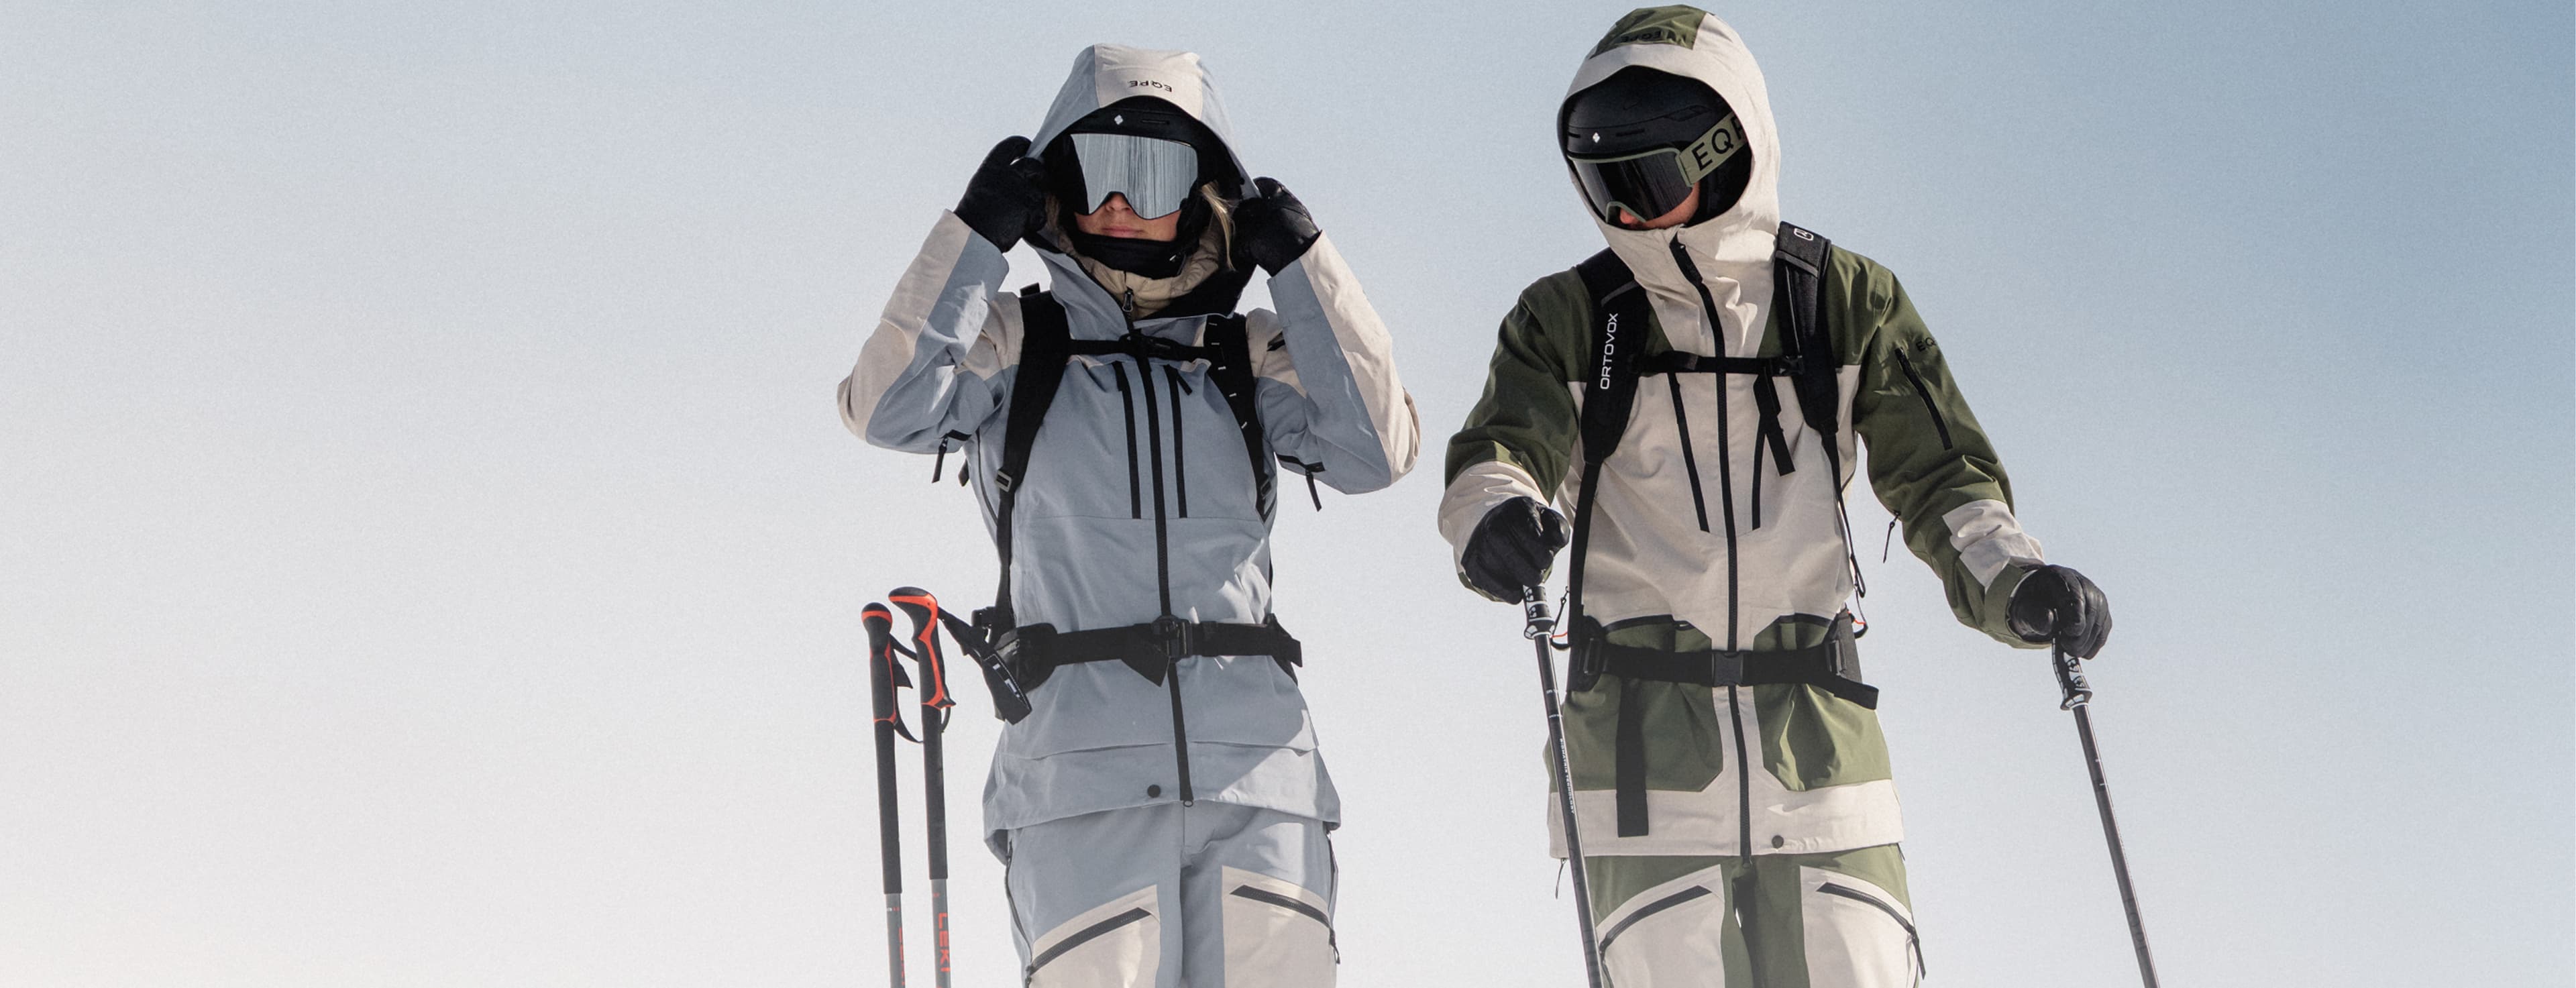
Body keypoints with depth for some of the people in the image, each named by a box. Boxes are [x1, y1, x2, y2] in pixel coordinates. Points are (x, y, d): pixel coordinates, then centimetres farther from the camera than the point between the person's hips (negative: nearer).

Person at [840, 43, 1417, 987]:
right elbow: (890, 409, -4)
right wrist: (977, 233, -5)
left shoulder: (1250, 358, 17)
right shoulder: (1012, 344, 13)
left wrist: (1299, 260, 4)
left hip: (1258, 768, 2)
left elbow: (1375, 447, 3)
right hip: (1084, 773, -2)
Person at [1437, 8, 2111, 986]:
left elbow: (1939, 472, 4)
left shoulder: (1848, 301, 7)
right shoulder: (1567, 320, 5)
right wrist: (1497, 513, -34)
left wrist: (2013, 582, -16)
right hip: (1643, 738, -1)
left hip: (1815, 731, 1)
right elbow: (1500, 449, -9)